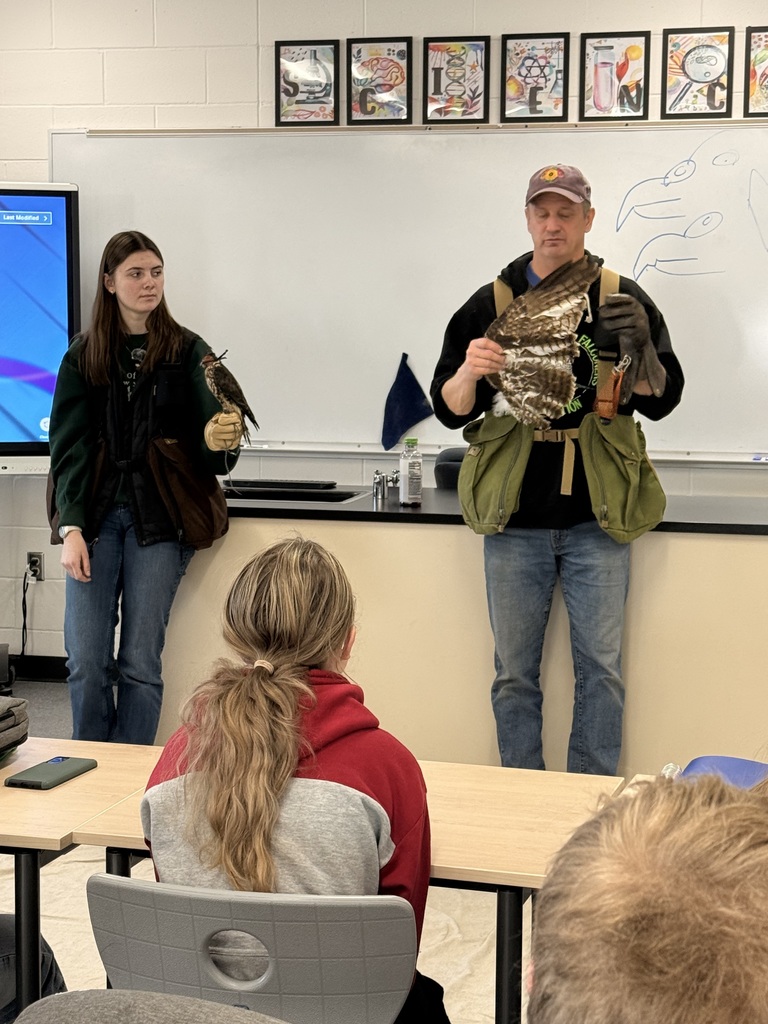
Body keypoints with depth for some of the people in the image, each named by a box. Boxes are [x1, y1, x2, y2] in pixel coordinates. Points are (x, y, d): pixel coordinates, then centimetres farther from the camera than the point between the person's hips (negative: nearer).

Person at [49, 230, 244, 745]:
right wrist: (71, 528, -9)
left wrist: (220, 442, -26)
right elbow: (68, 446, 3)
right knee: (86, 660, -4)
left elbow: (211, 444, -1)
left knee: (140, 662, -3)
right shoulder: (84, 355, 6)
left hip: (159, 517, -1)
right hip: (96, 514, 1)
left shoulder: (189, 352, 3)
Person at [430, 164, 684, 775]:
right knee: (514, 672, 7)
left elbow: (661, 402, 1)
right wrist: (468, 373, -19)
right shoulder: (491, 304, 6)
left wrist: (643, 346, -19)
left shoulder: (622, 300, 4)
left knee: (602, 668, 3)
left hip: (596, 518, -1)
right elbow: (451, 409, 4)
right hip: (516, 519, 1)